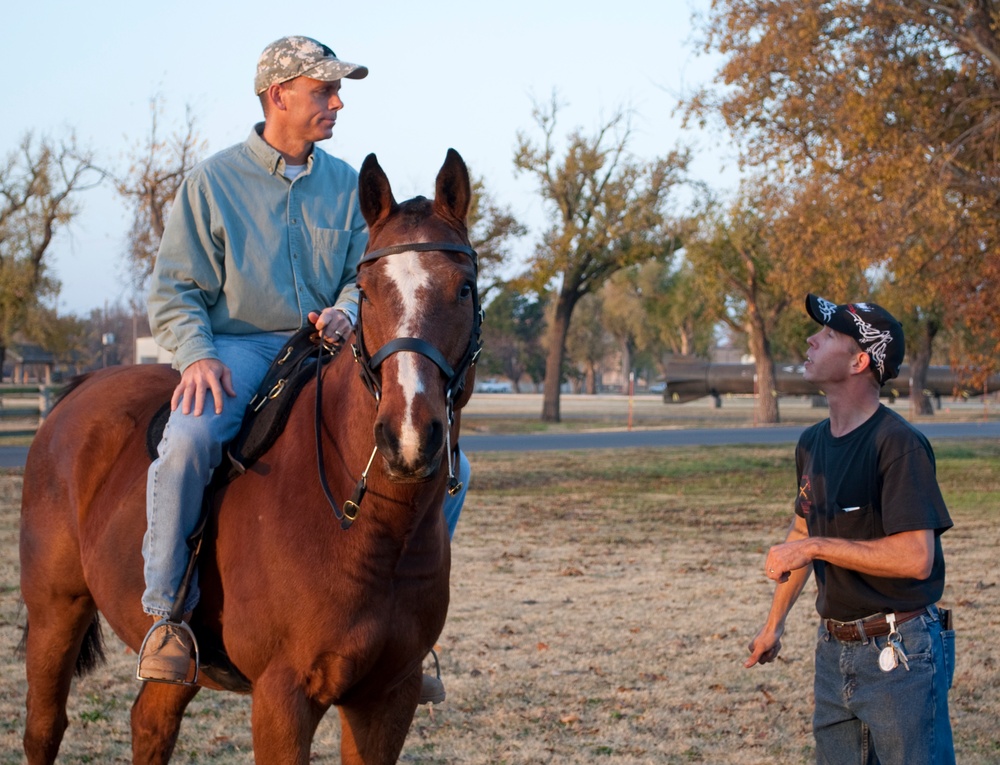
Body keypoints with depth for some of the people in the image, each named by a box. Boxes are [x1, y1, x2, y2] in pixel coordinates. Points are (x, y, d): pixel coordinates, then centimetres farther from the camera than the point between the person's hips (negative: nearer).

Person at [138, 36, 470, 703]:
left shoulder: (346, 185, 11)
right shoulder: (212, 182, 1)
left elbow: (364, 276, 13)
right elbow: (176, 291, 1)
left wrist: (345, 313, -12)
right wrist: (198, 353, -19)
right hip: (237, 348, -4)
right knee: (188, 442, -37)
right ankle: (168, 613, -19)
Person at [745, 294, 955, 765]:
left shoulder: (897, 444, -17)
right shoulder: (813, 444, 9)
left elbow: (916, 558, -24)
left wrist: (816, 547, -20)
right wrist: (774, 624, 25)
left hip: (901, 654, -8)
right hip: (835, 650, 8)